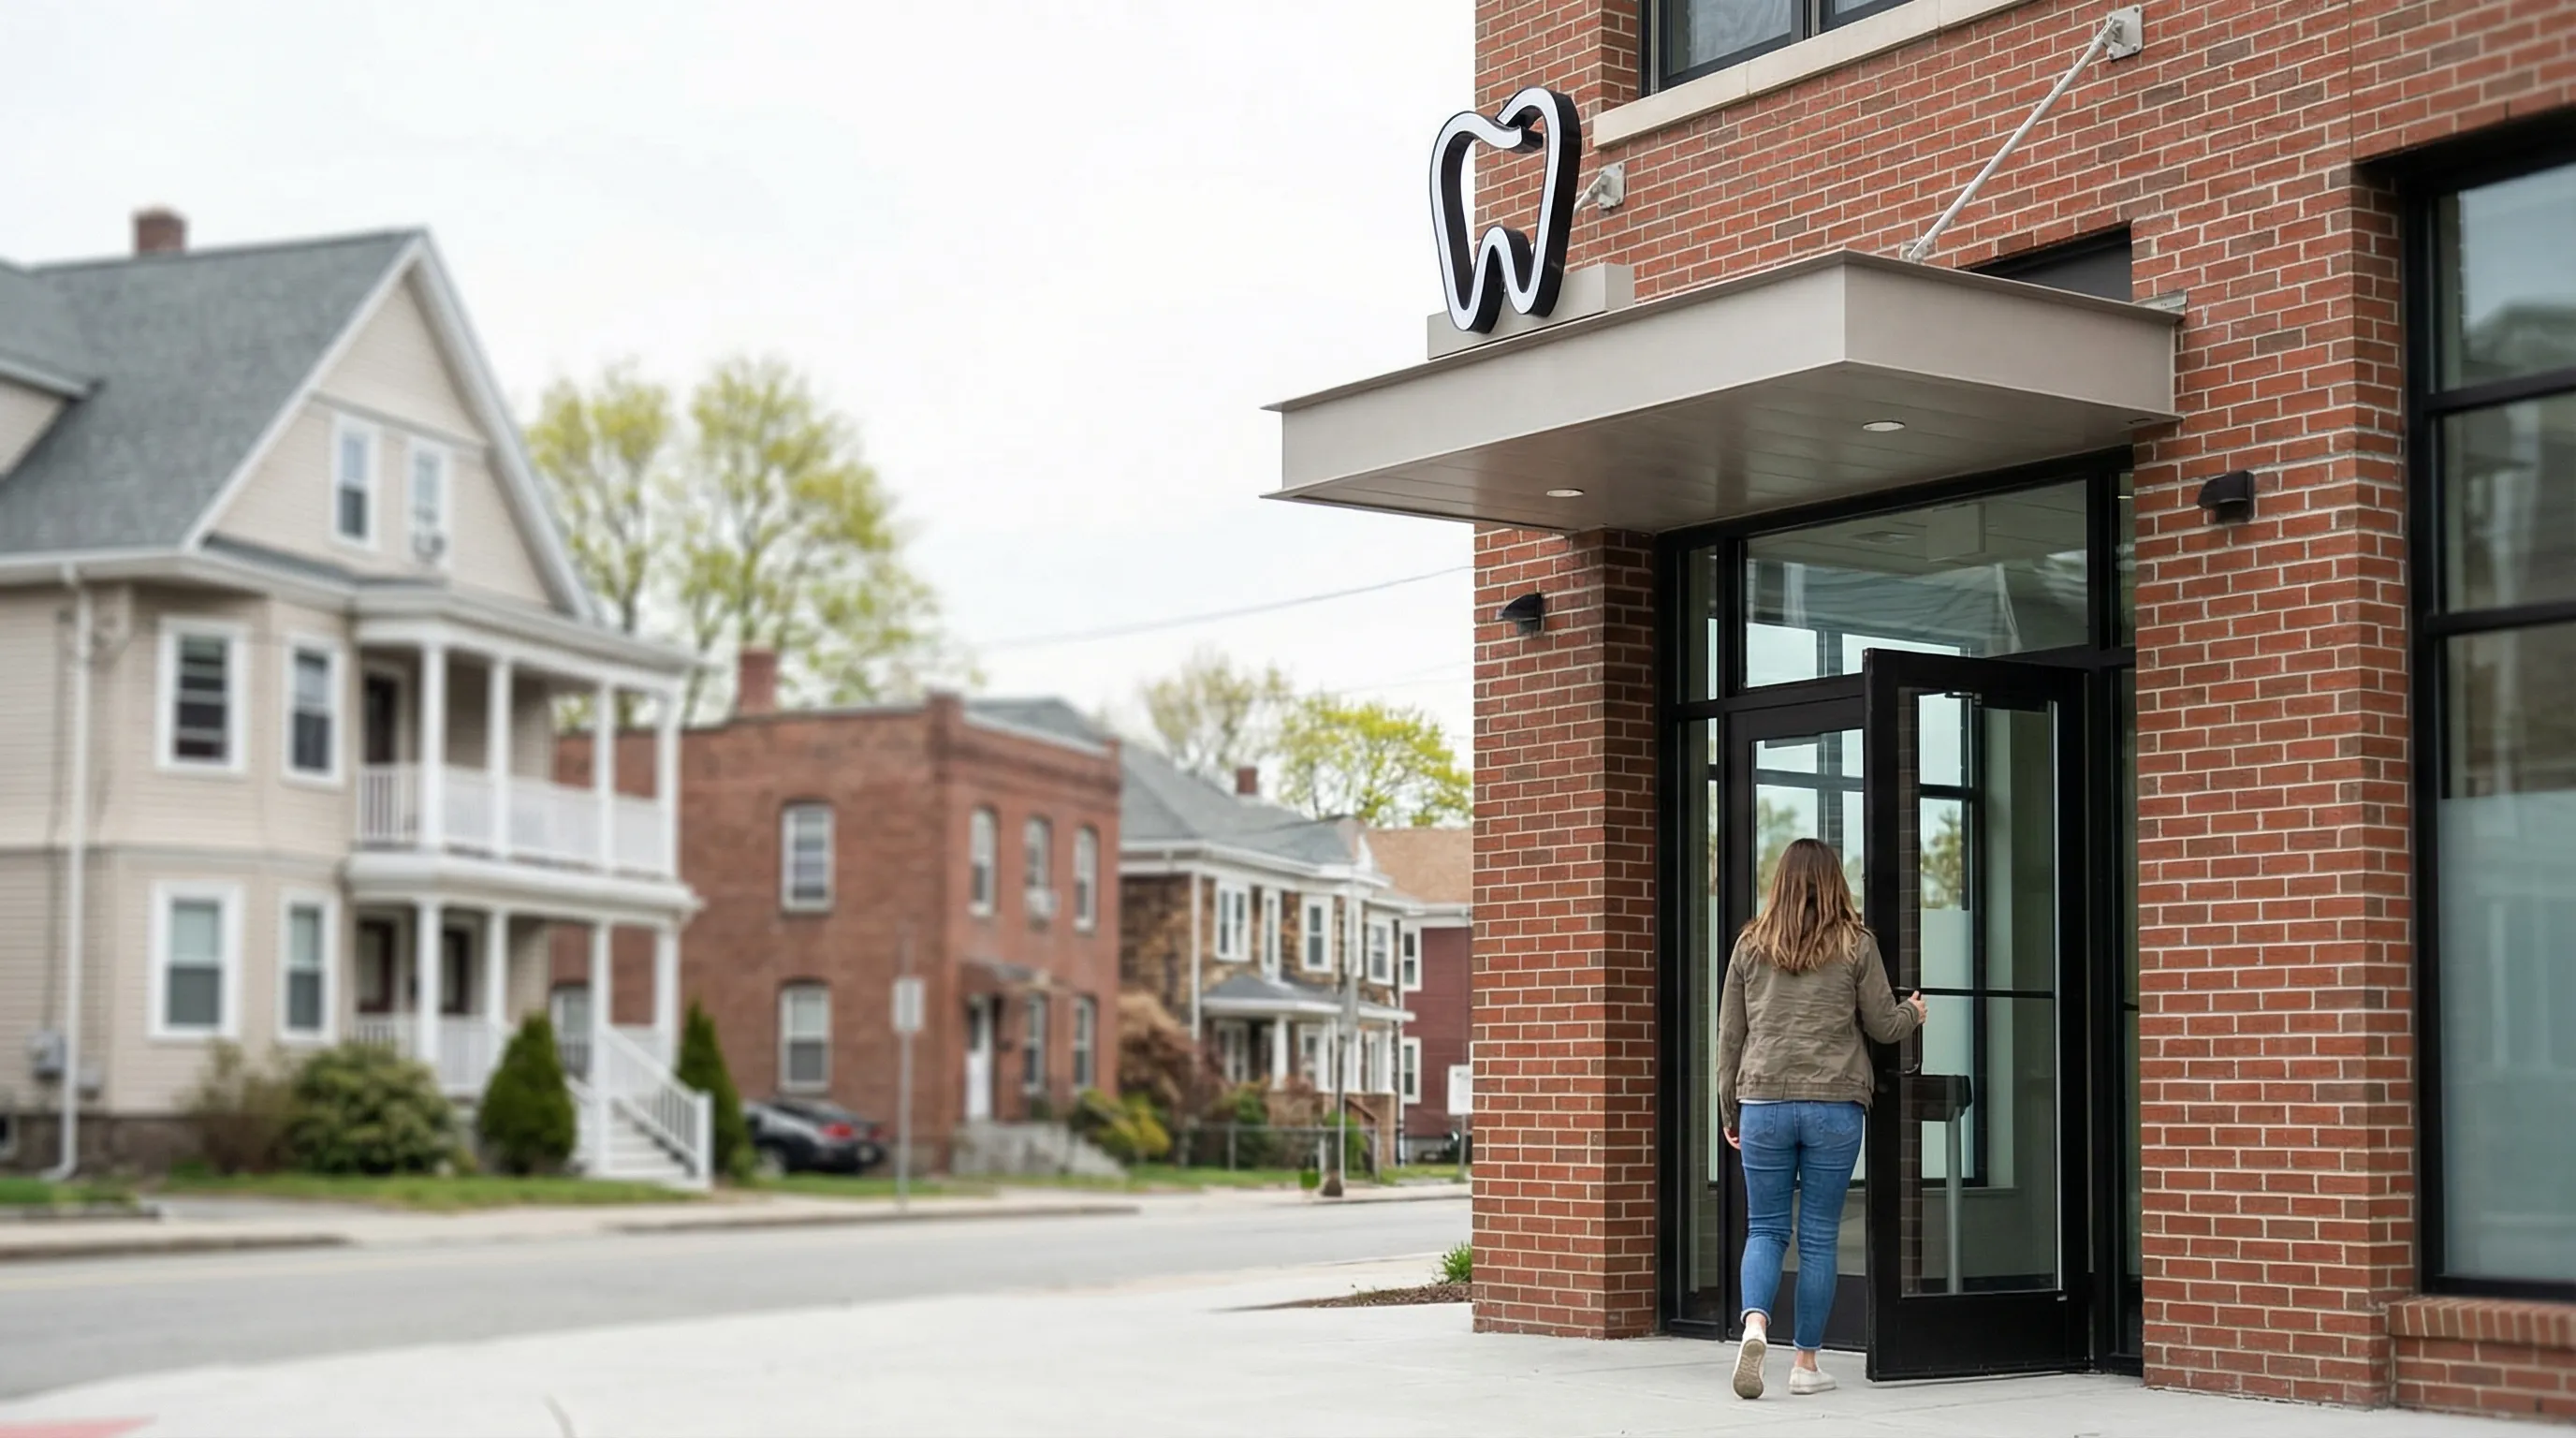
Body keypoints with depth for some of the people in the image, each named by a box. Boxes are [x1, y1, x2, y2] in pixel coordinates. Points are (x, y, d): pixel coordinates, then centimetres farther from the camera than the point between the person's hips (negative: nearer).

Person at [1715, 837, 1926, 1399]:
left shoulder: (1751, 945, 5)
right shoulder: (1856, 945, 0)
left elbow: (1729, 1033, 9)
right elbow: (1884, 1026, 6)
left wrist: (1729, 1111, 18)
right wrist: (1914, 1012, 29)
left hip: (1763, 1103, 1)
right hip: (1834, 1105, -1)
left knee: (1765, 1229, 9)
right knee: (1819, 1237, 7)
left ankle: (1755, 1323, -17)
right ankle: (1807, 1362, 11)